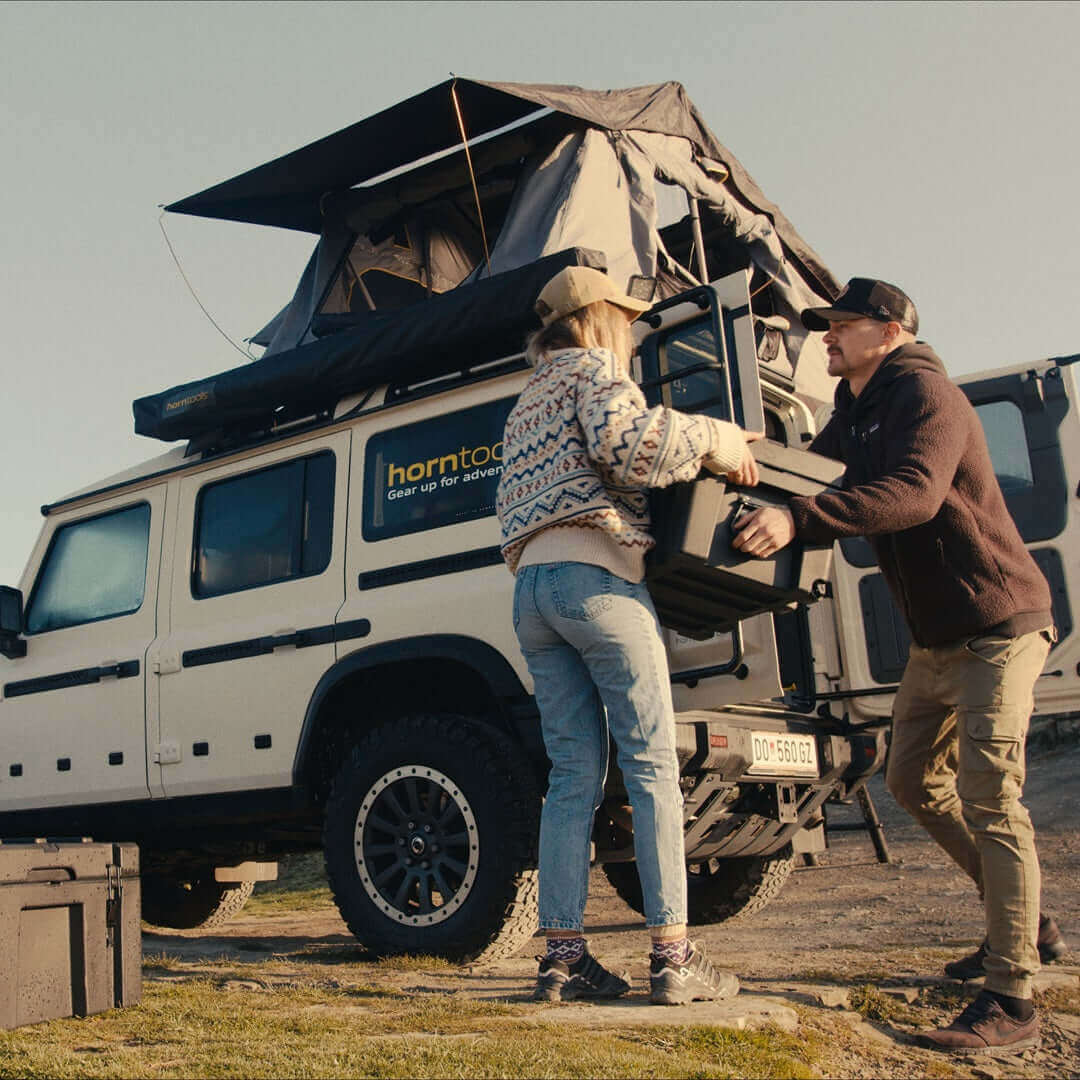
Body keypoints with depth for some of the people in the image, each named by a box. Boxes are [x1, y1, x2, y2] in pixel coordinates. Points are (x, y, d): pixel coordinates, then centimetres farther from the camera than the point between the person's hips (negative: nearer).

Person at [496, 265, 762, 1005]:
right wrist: (715, 439, -3)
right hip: (596, 576, -7)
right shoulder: (593, 368, 6)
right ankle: (673, 957, -5)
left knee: (574, 777, 6)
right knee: (652, 767, -5)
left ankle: (563, 956, 4)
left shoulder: (526, 405, 30)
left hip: (531, 583, 8)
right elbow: (625, 440, -15)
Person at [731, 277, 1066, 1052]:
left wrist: (798, 518, -44)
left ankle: (1011, 1000, -7)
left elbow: (914, 493, -34)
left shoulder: (925, 394, -16)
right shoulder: (854, 416, 13)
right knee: (914, 779, 14)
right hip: (937, 638, 10)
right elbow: (812, 477, 14)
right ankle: (1028, 925, 29)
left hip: (997, 625, -10)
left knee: (988, 797, -13)